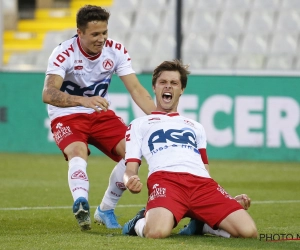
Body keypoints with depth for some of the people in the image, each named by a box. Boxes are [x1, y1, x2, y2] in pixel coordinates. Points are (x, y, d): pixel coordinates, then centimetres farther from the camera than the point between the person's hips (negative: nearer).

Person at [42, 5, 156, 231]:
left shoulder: (116, 51, -11)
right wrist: (83, 101, -54)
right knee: (78, 152, -34)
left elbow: (136, 89, -11)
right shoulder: (64, 54, -23)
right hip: (67, 116, -5)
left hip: (102, 115, 5)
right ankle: (81, 203, -58)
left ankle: (106, 210, 2)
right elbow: (48, 94, -37)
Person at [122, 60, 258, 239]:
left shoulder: (196, 127, 39)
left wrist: (230, 201, 15)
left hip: (201, 182, 4)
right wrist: (131, 182, -10)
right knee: (157, 232, -39)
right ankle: (141, 223, -1)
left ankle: (201, 224, 6)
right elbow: (130, 170, 16)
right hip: (165, 179, -4)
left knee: (249, 231, -22)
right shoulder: (139, 125, 28)